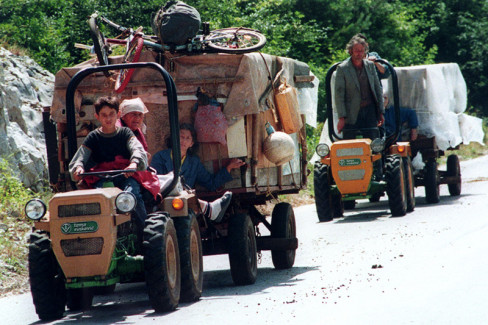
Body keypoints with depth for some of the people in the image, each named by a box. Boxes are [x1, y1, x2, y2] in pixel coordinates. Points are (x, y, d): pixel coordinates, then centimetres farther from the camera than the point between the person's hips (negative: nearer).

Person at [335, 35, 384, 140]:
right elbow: (339, 94, -6)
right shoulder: (342, 68, -4)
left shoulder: (370, 65, 8)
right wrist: (341, 117, -12)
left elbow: (378, 89, 14)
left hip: (370, 111, 3)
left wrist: (381, 112, 11)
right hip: (352, 113, -3)